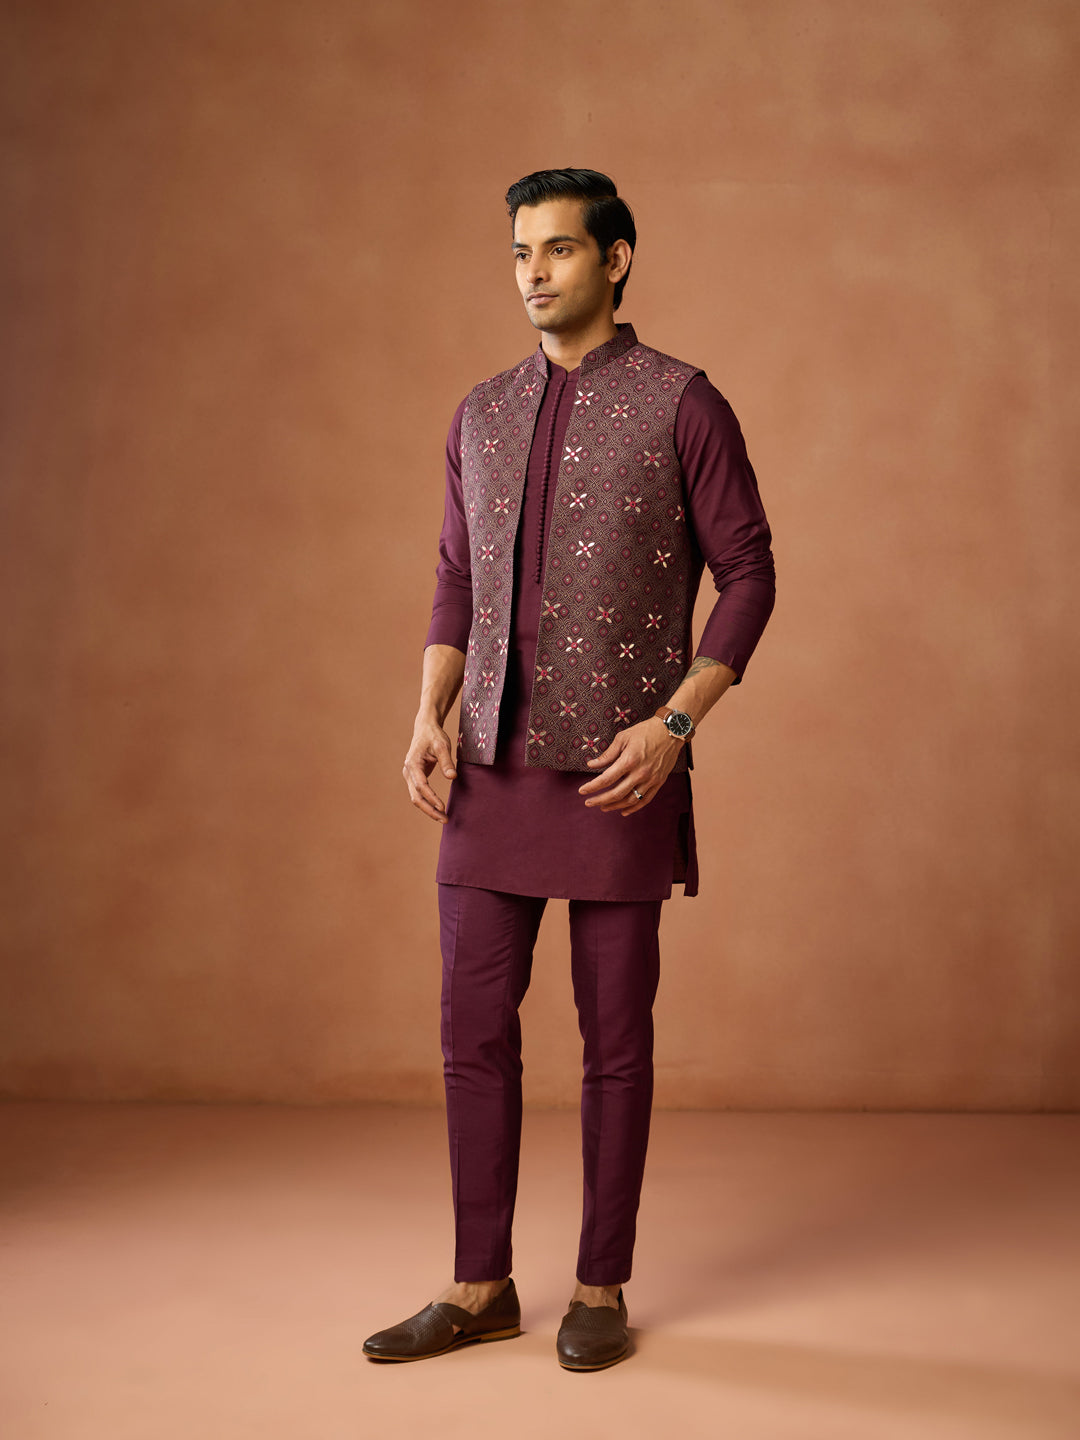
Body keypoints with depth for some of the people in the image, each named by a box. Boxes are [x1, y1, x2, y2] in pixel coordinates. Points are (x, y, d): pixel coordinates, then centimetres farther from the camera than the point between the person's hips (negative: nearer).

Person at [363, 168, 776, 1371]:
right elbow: (458, 584, 16)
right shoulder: (481, 416, 12)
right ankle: (480, 1288, 20)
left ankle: (600, 1290, 19)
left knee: (614, 1036, 4)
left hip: (620, 772, -5)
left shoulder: (681, 403, -3)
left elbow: (748, 573, -3)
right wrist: (430, 715, 0)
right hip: (494, 772, 5)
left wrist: (675, 721, -14)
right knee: (473, 1026, 6)